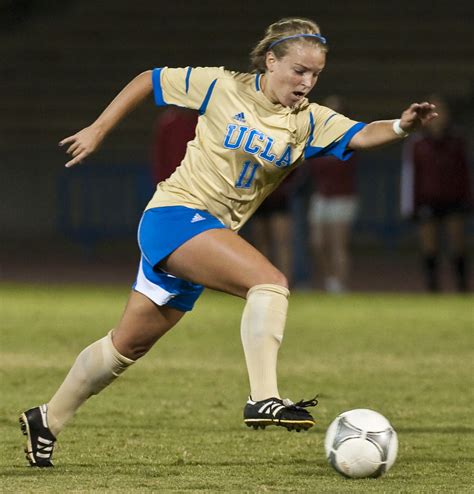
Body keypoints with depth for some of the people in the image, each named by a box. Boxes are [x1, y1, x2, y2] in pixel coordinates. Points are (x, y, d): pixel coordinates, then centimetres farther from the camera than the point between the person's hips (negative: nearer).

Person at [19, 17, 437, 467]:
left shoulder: (309, 121, 3)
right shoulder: (222, 88, -6)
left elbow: (359, 135, -15)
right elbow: (149, 80, 5)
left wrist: (400, 126, -34)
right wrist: (98, 130, 6)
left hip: (208, 234, 6)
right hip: (174, 215, -6)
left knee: (127, 346, 15)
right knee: (270, 282, -27)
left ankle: (47, 420, 29)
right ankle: (263, 399, -35)